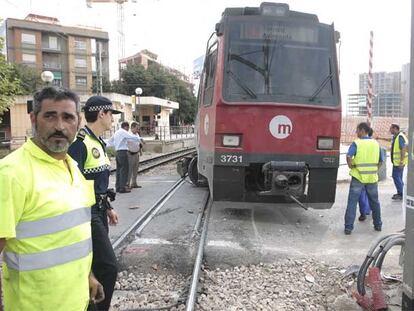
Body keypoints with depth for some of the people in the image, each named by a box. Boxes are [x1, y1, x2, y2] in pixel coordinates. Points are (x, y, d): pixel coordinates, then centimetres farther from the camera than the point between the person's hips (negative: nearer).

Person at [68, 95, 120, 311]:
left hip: (98, 212, 10)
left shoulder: (98, 142, 13)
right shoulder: (79, 142, -17)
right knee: (108, 267, -7)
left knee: (96, 265, 18)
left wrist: (108, 208, 21)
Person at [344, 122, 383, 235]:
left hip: (358, 176, -4)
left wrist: (351, 166, -8)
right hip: (372, 177, 4)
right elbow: (381, 161, 9)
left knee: (352, 202, 0)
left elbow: (349, 157, -23)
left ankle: (348, 227, -2)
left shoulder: (356, 143, -9)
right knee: (374, 201, 18)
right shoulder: (376, 143, 6)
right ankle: (378, 224, 29)